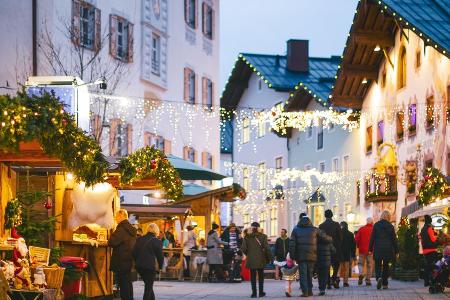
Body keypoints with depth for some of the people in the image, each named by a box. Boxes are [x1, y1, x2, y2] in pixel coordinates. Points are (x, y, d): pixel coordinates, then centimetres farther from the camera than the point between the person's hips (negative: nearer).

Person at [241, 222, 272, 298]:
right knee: (261, 276, 11)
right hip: (261, 260, -1)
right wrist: (269, 258, 2)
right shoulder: (263, 236, -7)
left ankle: (254, 292, 2)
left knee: (253, 277, 6)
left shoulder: (247, 237, -3)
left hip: (251, 260, 1)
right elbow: (266, 248, -8)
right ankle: (261, 292, 14)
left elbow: (244, 249, -3)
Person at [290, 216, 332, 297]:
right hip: (311, 256, 1)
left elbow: (292, 244, -2)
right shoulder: (314, 230, 6)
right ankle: (309, 291, 15)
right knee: (309, 273, 14)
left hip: (300, 256, -1)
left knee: (303, 274, -1)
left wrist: (292, 256, -1)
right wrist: (330, 239, 32)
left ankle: (305, 291, -9)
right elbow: (325, 237, 9)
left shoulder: (296, 230, 4)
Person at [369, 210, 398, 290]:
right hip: (388, 249, 1)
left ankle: (379, 277, -23)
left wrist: (370, 249, 4)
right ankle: (385, 284, 12)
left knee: (378, 265, 5)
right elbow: (394, 239, 3)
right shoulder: (390, 226, 0)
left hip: (378, 249, -1)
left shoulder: (376, 225, -2)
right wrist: (396, 250, 9)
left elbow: (372, 238, -1)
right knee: (386, 265, 11)